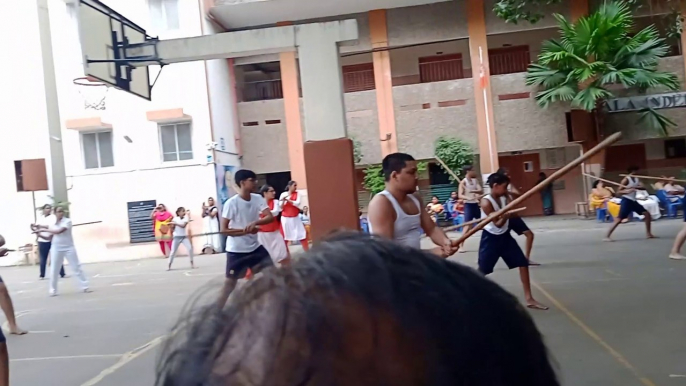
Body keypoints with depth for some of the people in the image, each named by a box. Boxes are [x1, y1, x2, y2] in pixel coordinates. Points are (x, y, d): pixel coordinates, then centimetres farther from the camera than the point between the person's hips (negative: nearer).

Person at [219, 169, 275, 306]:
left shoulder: (258, 199, -2)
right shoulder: (231, 203, -17)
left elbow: (270, 217, -13)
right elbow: (224, 229, -16)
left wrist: (255, 223, -31)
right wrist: (247, 230, -25)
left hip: (255, 247, 5)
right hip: (236, 250, -5)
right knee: (230, 281, 2)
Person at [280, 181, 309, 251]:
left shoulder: (297, 194, 1)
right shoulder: (283, 194, -2)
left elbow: (297, 203, -17)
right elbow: (281, 208, -4)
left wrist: (287, 200, -22)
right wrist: (284, 200, -20)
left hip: (295, 218, 1)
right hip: (285, 219, -1)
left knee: (302, 235, 0)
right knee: (284, 238, 5)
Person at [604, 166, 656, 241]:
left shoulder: (637, 179, 11)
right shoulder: (626, 179, -10)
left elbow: (642, 187, -6)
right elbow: (619, 191, -12)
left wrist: (634, 187, -23)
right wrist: (627, 191, -30)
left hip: (633, 201, 8)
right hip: (626, 201, -8)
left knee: (647, 214, 9)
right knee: (619, 219, -14)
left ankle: (648, 233, 21)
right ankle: (607, 236, -14)